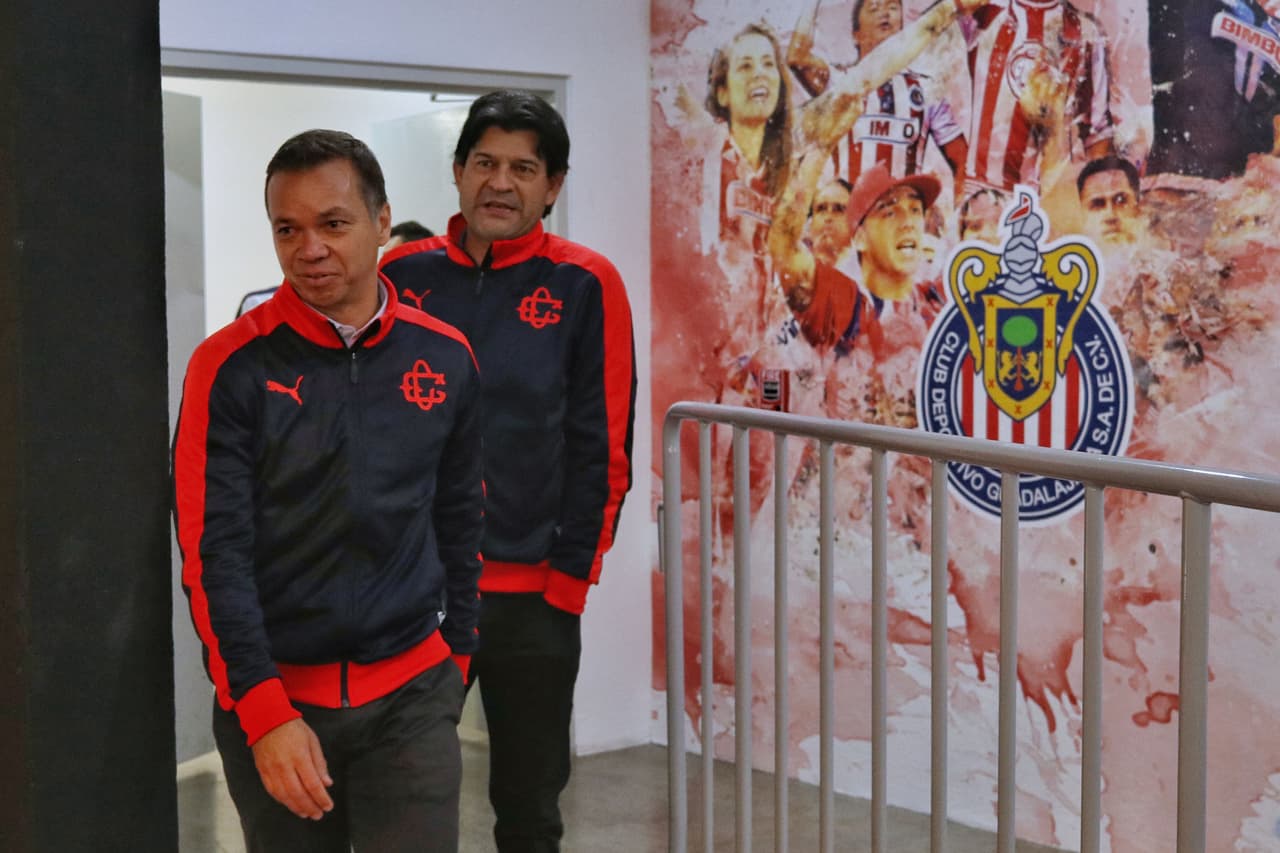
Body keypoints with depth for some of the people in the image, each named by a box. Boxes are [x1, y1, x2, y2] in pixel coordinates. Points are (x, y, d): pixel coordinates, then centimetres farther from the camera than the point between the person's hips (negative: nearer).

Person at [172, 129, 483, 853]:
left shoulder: (446, 358, 2)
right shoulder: (232, 366, -8)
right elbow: (212, 554, -11)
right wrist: (266, 712, -15)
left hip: (411, 698, 1)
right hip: (272, 700, -1)